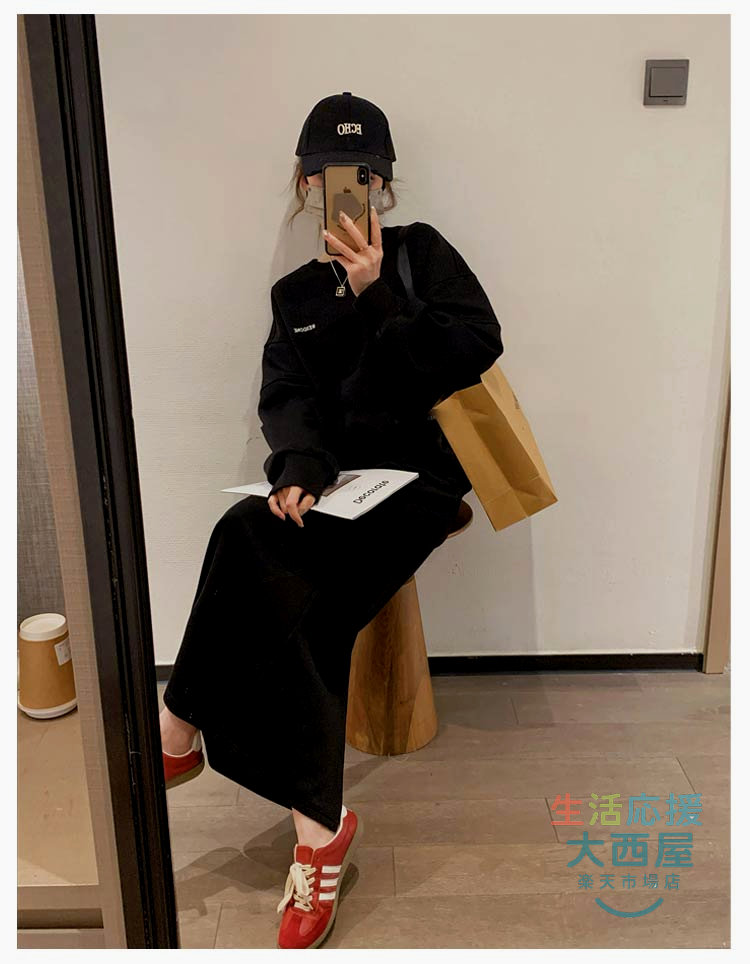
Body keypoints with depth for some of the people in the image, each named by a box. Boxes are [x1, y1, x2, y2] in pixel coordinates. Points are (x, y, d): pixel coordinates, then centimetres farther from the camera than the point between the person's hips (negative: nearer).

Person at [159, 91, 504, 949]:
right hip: (332, 482, 4)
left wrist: (376, 298, -12)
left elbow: (478, 345, -6)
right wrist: (298, 466, -18)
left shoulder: (421, 252, 9)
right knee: (302, 609, -28)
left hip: (417, 477, -3)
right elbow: (285, 397, 3)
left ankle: (182, 731, -13)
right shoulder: (295, 294, 19)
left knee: (249, 537, -29)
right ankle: (319, 826, -16)